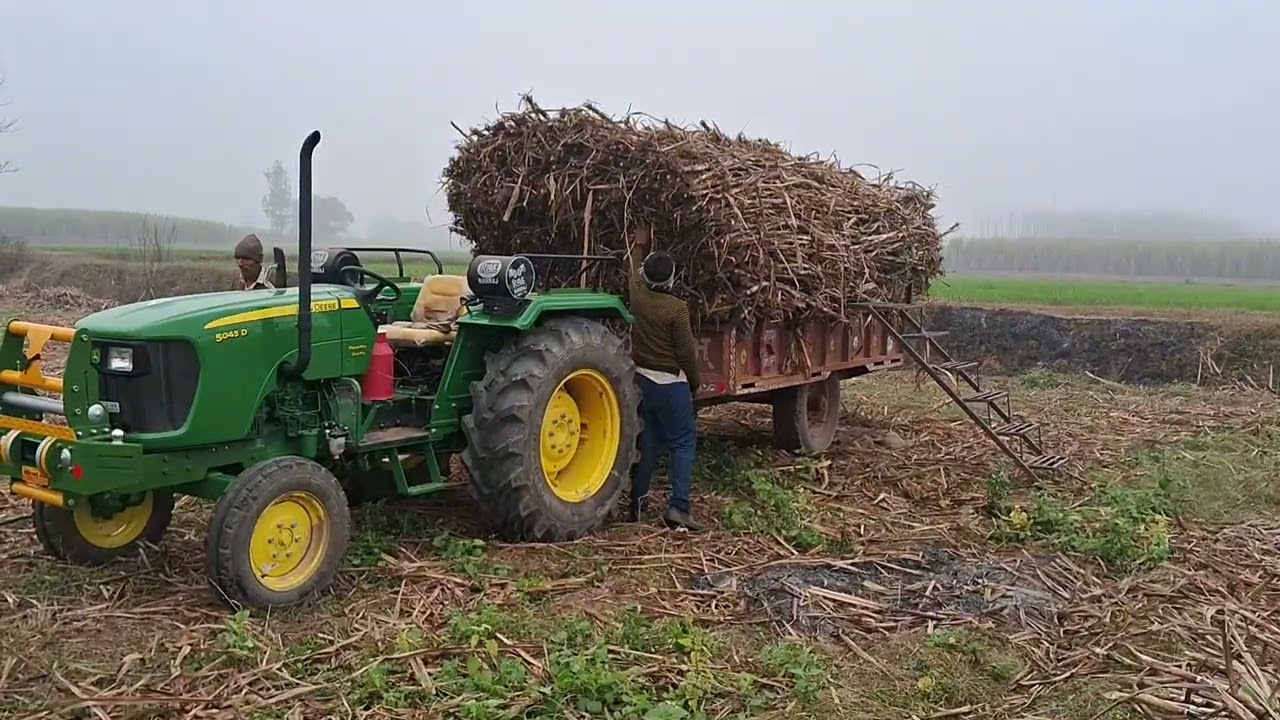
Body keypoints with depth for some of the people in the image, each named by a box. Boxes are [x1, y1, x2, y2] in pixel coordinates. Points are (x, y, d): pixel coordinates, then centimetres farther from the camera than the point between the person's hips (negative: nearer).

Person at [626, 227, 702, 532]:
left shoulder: (637, 296, 0)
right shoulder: (677, 308, -17)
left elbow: (635, 268, 23)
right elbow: (686, 352, -13)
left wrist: (640, 245, 40)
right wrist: (694, 382, 3)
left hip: (641, 378, 6)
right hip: (671, 382, -6)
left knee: (646, 441, 16)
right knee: (682, 443, 0)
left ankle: (637, 501, 20)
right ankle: (678, 505, -9)